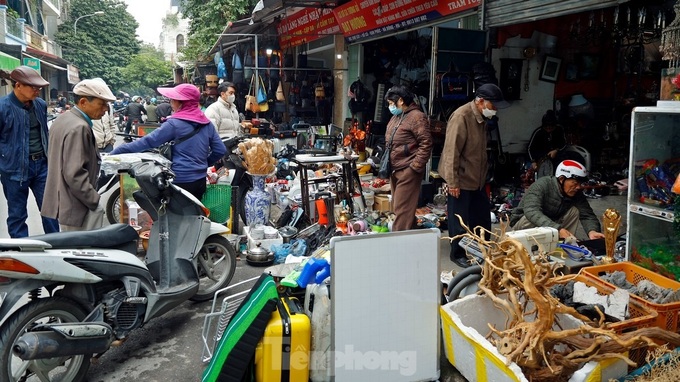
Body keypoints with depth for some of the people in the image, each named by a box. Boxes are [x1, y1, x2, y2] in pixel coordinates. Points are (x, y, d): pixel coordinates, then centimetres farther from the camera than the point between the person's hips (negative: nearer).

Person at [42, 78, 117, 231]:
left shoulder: (63, 119, 10)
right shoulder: (79, 128, -22)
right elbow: (75, 176, -26)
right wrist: (95, 201, -18)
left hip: (62, 201, 11)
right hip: (75, 206, -11)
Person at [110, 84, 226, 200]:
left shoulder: (174, 124, -13)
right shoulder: (207, 123, 5)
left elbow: (147, 142, -15)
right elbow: (220, 150, 7)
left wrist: (115, 152, -10)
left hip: (180, 181, -6)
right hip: (200, 180, 6)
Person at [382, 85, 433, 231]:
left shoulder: (417, 117, -12)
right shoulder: (396, 117, 15)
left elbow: (426, 144, -17)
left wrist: (415, 167, -19)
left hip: (408, 171, -9)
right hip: (395, 170, 9)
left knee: (402, 208, -7)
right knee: (397, 206, 17)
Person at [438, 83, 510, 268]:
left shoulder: (482, 117, 7)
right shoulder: (461, 117, -21)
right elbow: (451, 152, -23)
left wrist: (483, 175, 20)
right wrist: (452, 182, -22)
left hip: (477, 178, 9)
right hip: (461, 180, -9)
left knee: (483, 216, 17)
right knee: (460, 220, 4)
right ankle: (458, 254, 21)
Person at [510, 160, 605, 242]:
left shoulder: (576, 193, -11)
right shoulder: (541, 185, -28)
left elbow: (587, 215, -15)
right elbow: (531, 211, -43)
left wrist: (592, 230, -39)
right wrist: (558, 229, -54)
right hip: (523, 223, -5)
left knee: (574, 211, -13)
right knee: (533, 219, -36)